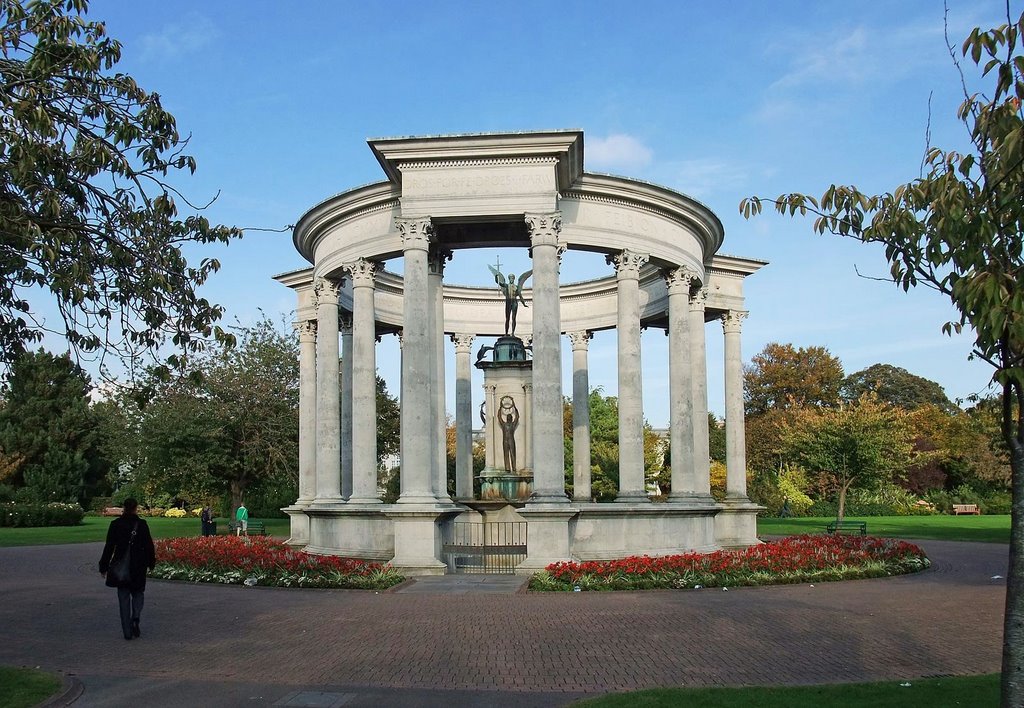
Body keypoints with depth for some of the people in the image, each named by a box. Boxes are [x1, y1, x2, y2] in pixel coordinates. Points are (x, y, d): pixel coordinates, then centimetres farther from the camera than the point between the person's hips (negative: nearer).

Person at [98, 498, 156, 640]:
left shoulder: (115, 524, -3)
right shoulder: (141, 524, -5)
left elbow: (109, 547, -2)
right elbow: (149, 545, -2)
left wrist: (103, 567, 5)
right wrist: (151, 563, 10)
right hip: (138, 566, 0)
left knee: (124, 598, 8)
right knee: (138, 593, 18)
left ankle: (127, 631, 7)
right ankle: (136, 618, -7)